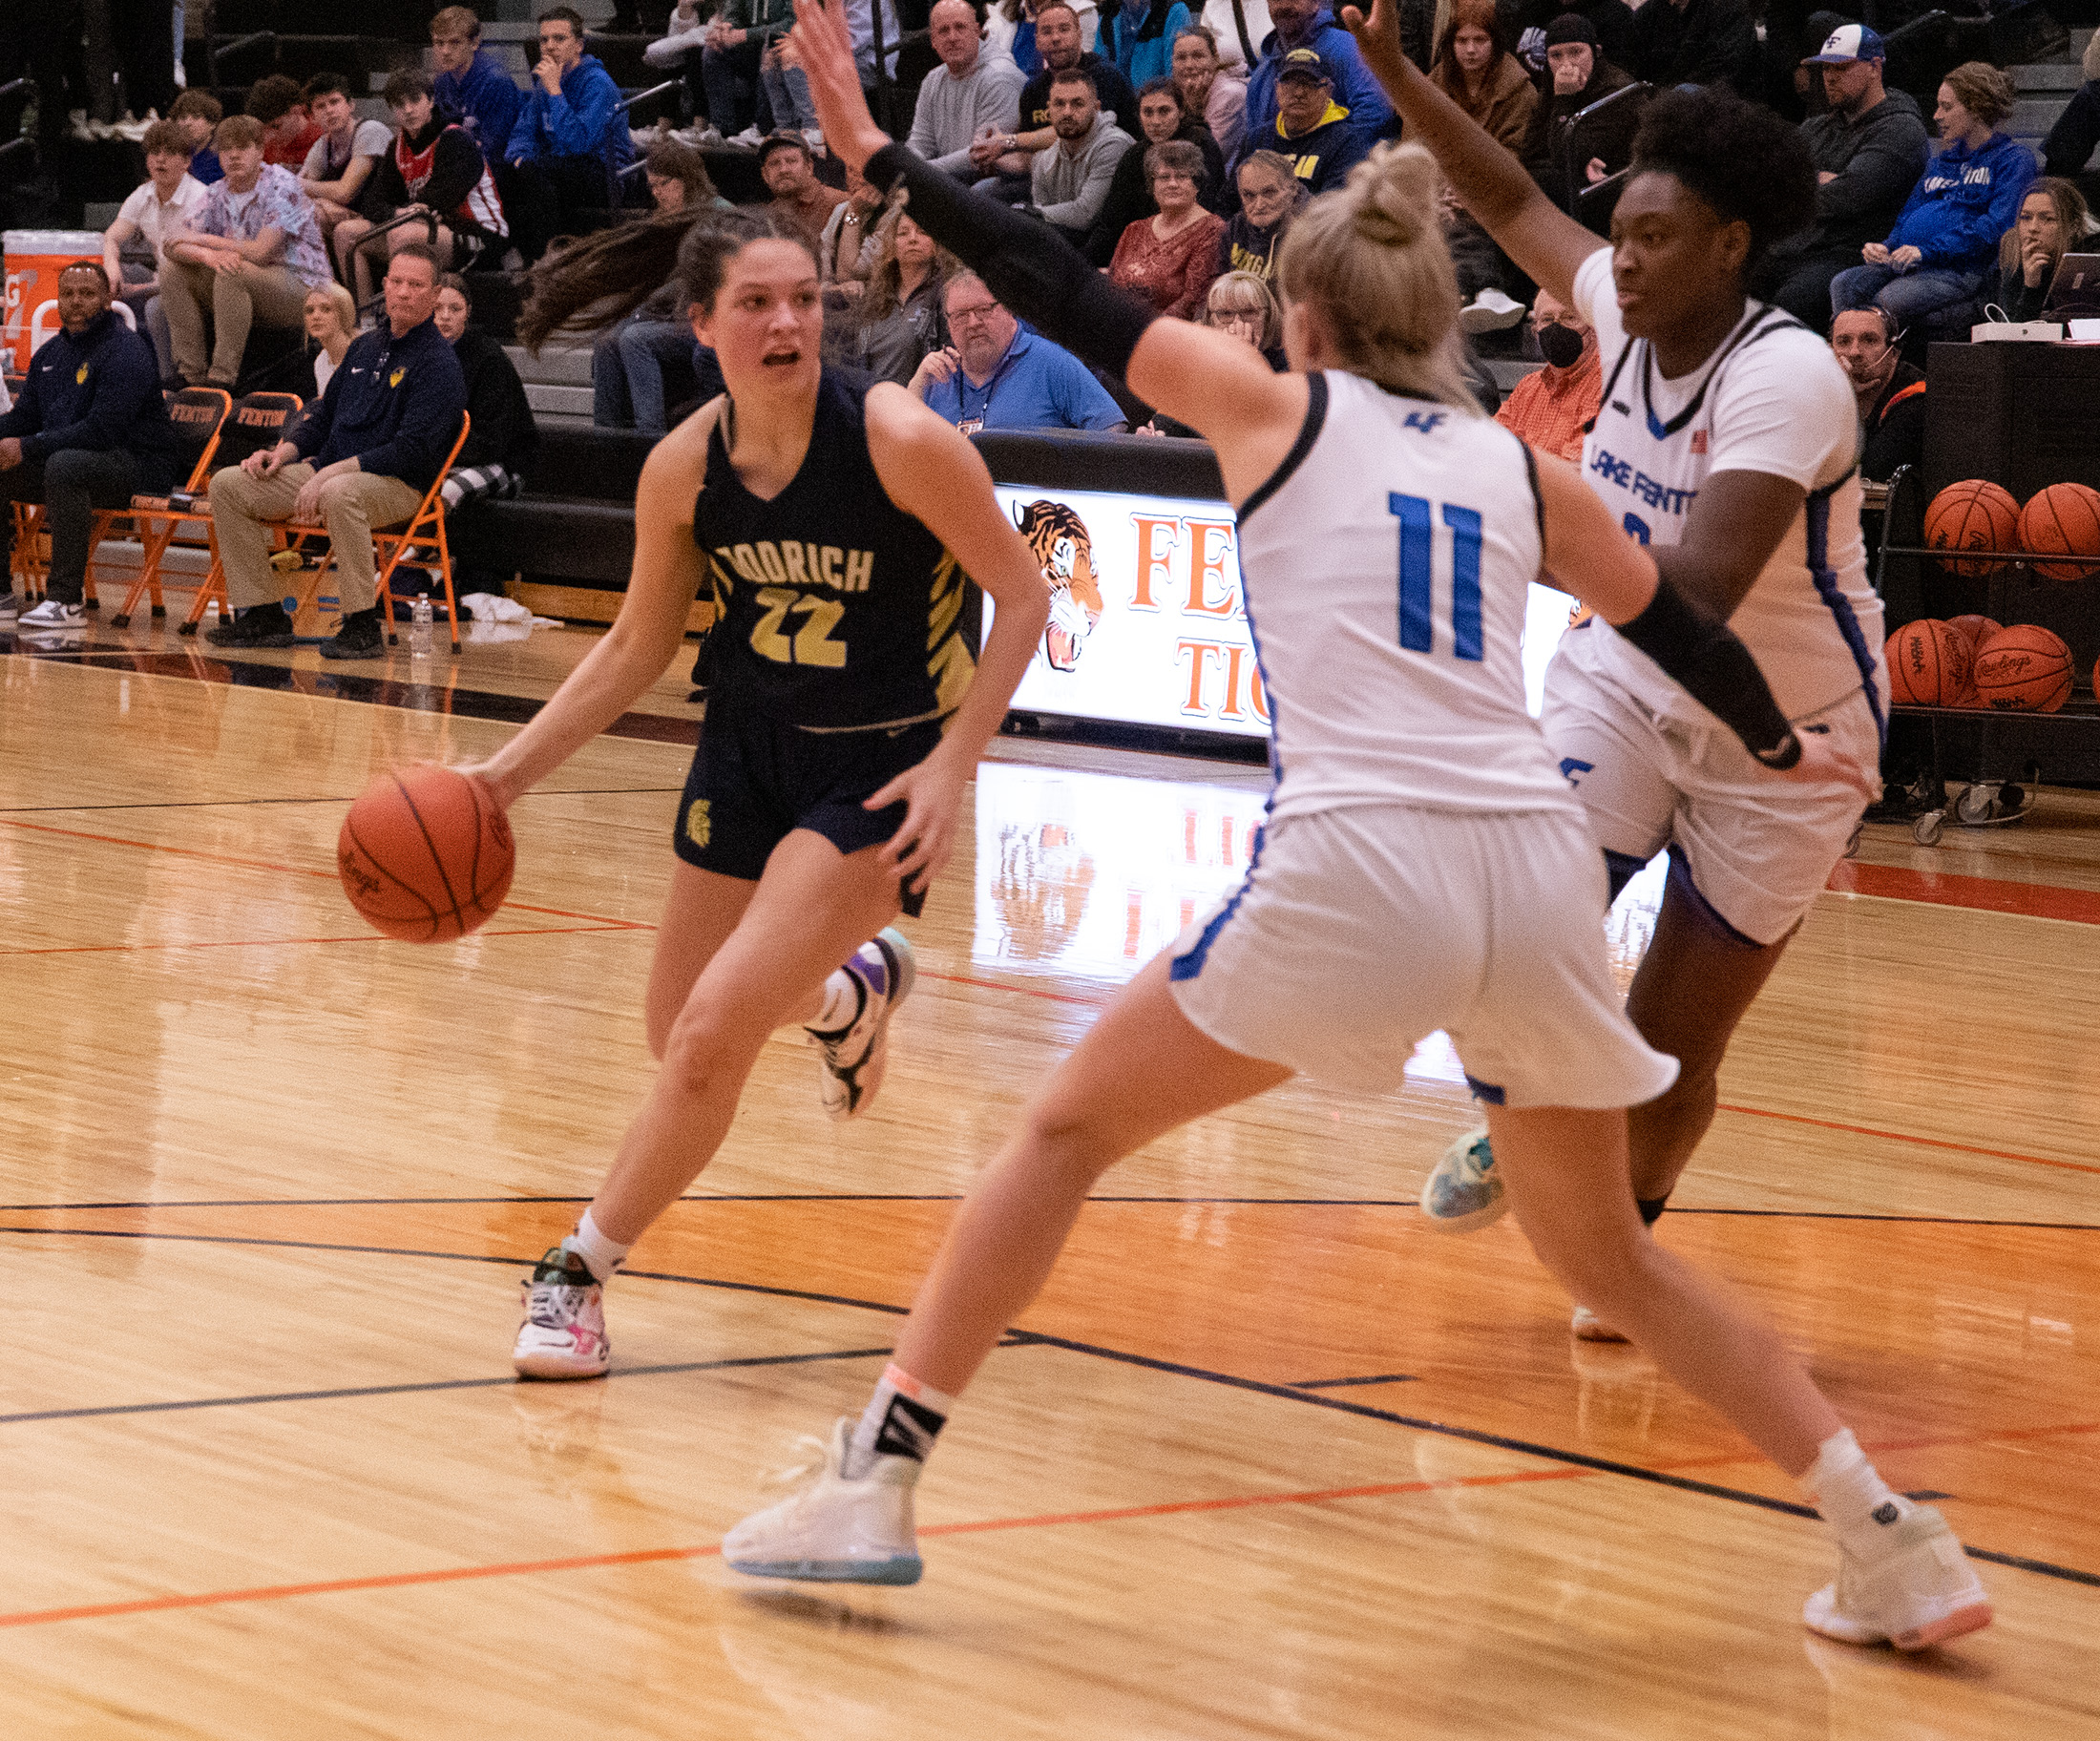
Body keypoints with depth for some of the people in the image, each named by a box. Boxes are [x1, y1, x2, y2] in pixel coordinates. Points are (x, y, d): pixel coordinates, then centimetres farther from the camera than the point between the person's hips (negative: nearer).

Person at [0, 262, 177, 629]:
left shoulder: (125, 351, -13)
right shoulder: (50, 353, 14)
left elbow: (103, 430, -23)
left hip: (137, 466, -9)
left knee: (65, 465, -38)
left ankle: (67, 600, -36)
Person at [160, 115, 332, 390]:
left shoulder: (282, 186, -14)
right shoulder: (217, 194, 7)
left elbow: (260, 252, -24)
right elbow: (173, 246, -2)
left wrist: (203, 240, -11)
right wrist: (207, 255, -26)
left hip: (302, 289, -7)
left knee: (232, 273, -34)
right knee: (173, 273, -5)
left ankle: (222, 378, -31)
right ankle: (193, 377, -8)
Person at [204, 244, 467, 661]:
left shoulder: (438, 363, -8)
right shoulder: (365, 346, 17)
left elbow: (411, 451, -17)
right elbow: (323, 414, 26)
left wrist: (332, 472, -22)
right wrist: (286, 451, 5)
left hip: (397, 486, -8)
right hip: (327, 472, 8)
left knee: (339, 494, -42)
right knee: (228, 484, -4)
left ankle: (362, 627, -33)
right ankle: (262, 615, -3)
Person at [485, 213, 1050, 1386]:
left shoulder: (901, 439, -23)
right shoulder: (684, 469, -10)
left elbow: (1024, 597, -13)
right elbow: (636, 652, 4)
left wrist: (955, 763, -19)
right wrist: (512, 771, -3)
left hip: (884, 764, -5)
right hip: (752, 744, 5)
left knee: (713, 1033, -17)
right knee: (687, 1034, 15)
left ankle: (579, 1276, 0)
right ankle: (854, 987, 49)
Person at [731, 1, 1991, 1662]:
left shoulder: (1278, 405, 10)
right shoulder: (1517, 466, 21)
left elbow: (1064, 290, 13)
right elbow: (1676, 624, 34)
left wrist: (878, 154, 23)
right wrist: (1784, 748, 52)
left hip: (1358, 865, -4)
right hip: (1540, 869, 4)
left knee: (1068, 1129, 13)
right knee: (1603, 1246, 22)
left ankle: (874, 1484, 7)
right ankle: (1895, 1544, 17)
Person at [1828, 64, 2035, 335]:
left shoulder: (2013, 158, 4)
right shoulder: (1943, 160, 29)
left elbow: (1997, 225, -10)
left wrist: (1926, 251, -17)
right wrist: (1886, 247, 3)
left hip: (1963, 270, -7)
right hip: (1908, 266, 7)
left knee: (1891, 298, -34)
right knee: (1844, 285, -21)